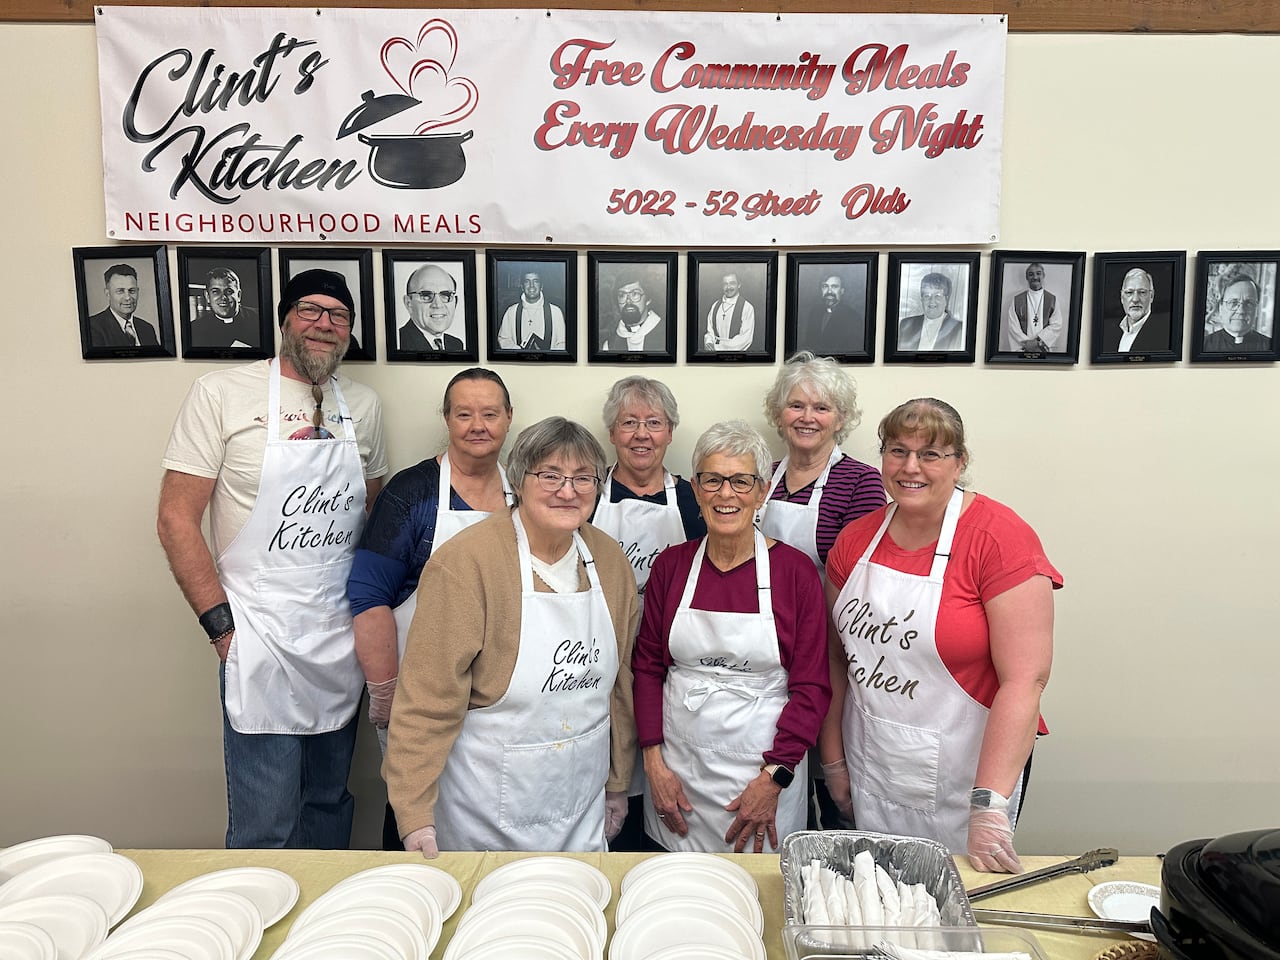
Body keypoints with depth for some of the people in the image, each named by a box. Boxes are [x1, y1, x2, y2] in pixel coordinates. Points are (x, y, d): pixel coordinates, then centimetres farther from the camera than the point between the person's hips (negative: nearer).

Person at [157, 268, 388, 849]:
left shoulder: (363, 406, 8)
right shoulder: (222, 394, -6)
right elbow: (176, 519, -6)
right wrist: (221, 624, -11)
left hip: (342, 639, 4)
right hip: (261, 639, -4)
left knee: (330, 803, 18)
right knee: (264, 827, 1)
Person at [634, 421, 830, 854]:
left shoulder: (795, 570, -6)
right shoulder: (671, 564, 2)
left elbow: (812, 686, -6)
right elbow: (647, 664, 5)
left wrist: (773, 778, -11)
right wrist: (654, 762, -2)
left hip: (763, 766, -2)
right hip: (677, 769, 2)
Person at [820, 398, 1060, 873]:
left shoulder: (999, 538, -16)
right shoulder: (855, 539, 0)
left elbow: (1025, 679, -20)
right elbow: (836, 657, 7)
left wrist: (991, 804, -24)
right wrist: (833, 759, 7)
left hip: (959, 780, -4)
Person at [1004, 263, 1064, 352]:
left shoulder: (1052, 299, 8)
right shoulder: (1017, 299, 5)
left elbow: (1056, 325, 0)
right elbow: (1012, 326, -2)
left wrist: (1038, 341, -13)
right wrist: (1026, 343, -13)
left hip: (1045, 348, 1)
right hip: (1022, 349, 0)